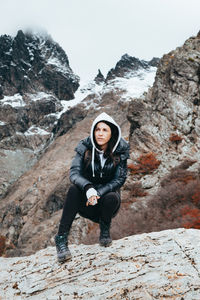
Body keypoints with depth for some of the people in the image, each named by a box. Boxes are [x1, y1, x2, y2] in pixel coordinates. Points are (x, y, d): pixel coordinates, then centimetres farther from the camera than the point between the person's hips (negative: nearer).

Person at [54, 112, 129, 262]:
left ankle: (105, 230, -1)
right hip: (87, 196, 0)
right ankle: (61, 238, -27)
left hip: (108, 192, 0)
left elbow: (119, 179, -11)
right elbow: (74, 173, -20)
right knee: (74, 190, -31)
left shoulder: (120, 150, -10)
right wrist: (88, 188, -41)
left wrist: (99, 193, -27)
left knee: (111, 198, -34)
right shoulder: (85, 147, -11)